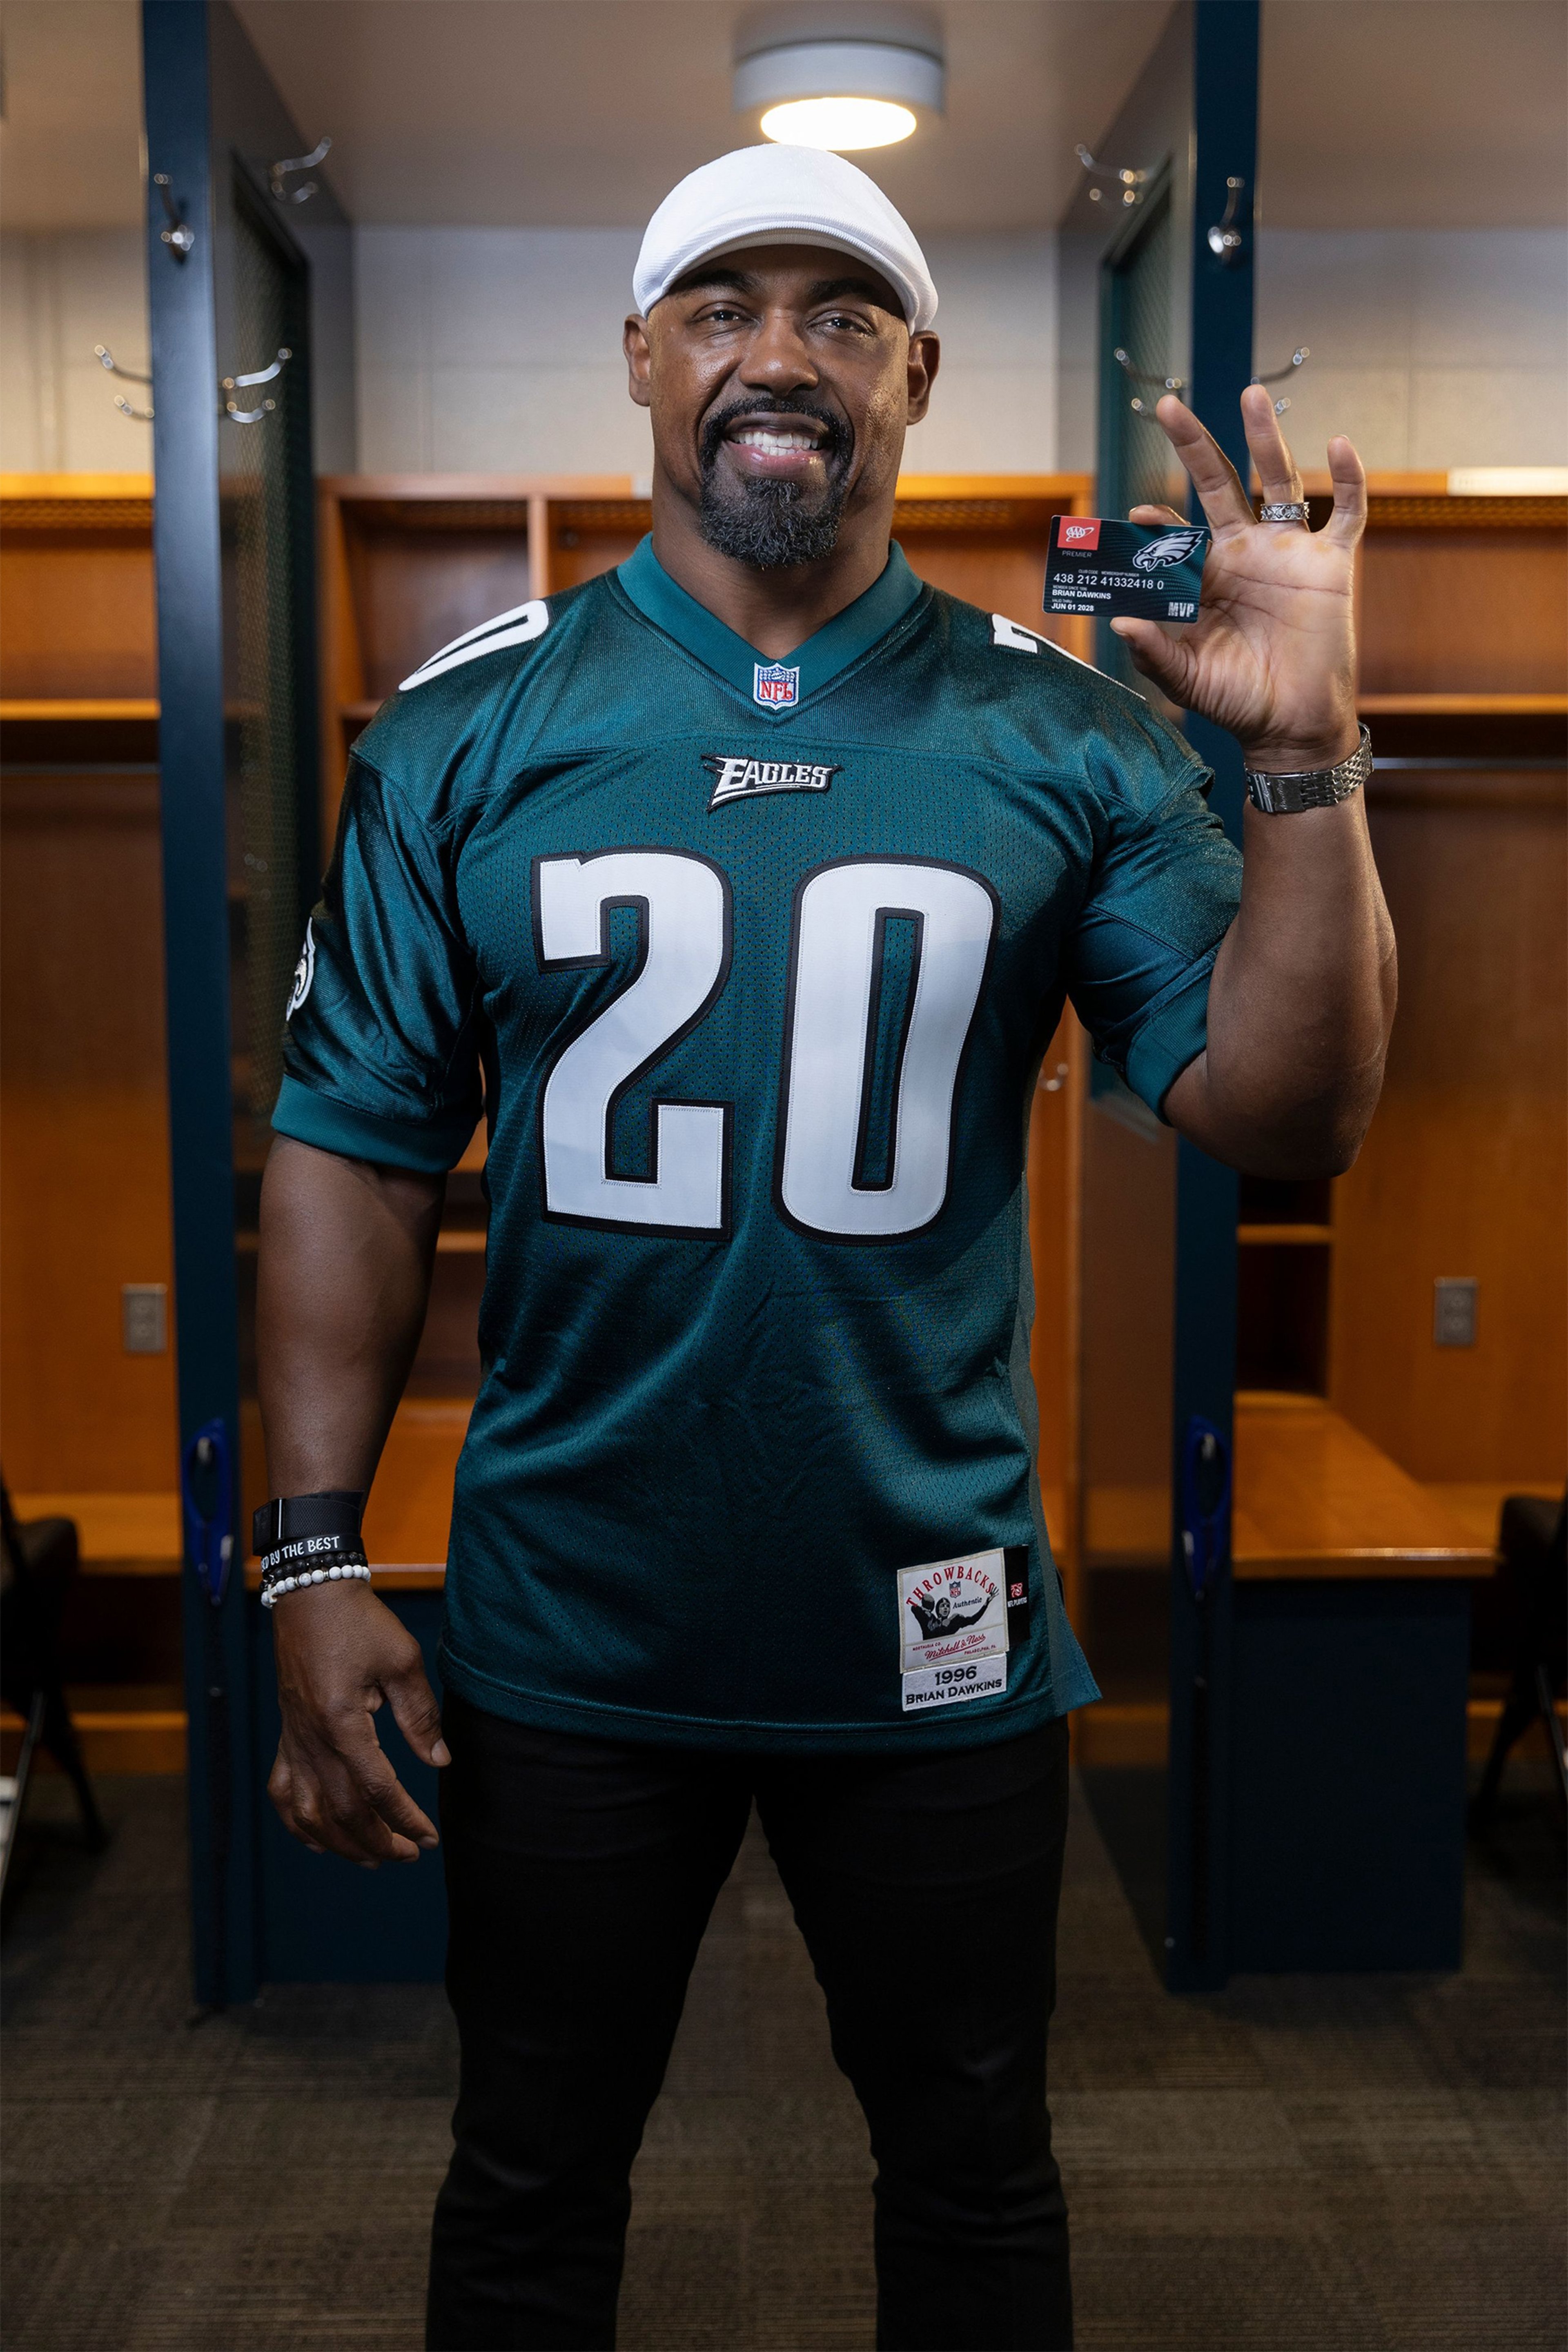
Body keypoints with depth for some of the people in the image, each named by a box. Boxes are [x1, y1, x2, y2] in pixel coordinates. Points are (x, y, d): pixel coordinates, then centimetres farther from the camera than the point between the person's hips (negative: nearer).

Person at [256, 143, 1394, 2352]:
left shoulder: (1062, 739, -2)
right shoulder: (470, 732, -2)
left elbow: (1283, 1113, -7)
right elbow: (355, 1152, -3)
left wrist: (1306, 757, -19)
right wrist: (315, 1556, -8)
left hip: (937, 1633, 1)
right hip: (567, 1637, 0)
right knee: (532, 2175, 20)